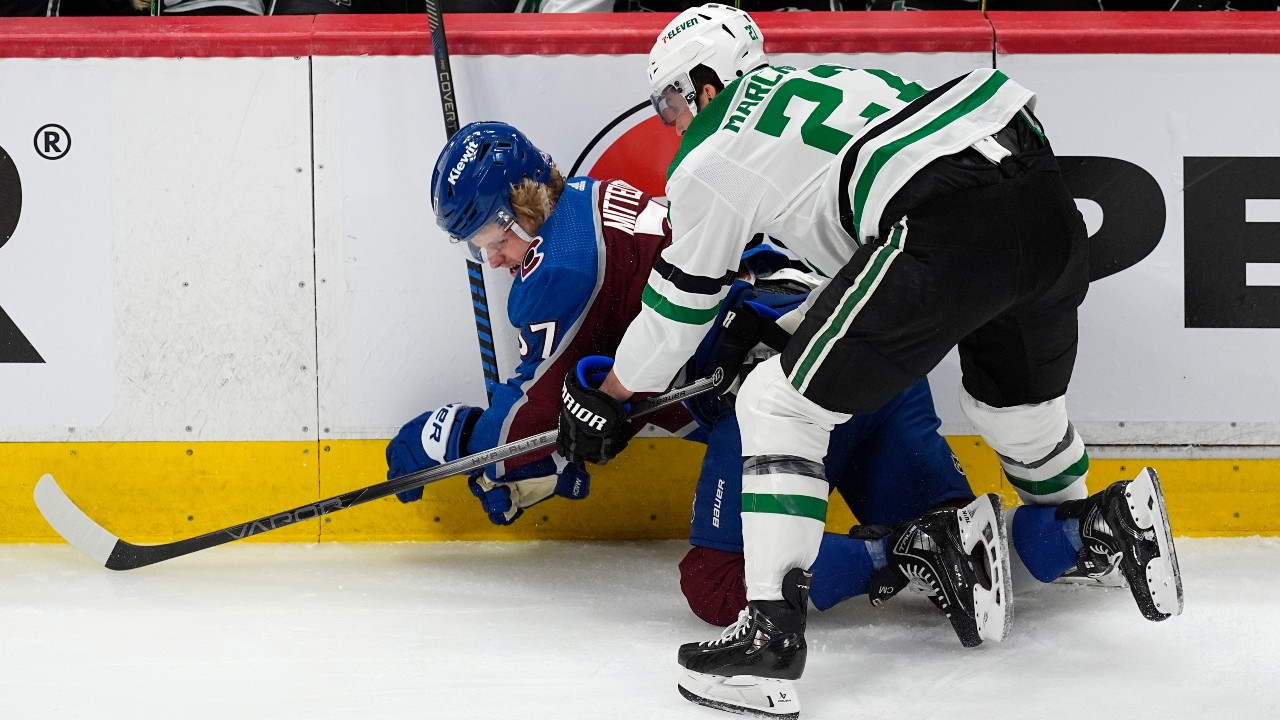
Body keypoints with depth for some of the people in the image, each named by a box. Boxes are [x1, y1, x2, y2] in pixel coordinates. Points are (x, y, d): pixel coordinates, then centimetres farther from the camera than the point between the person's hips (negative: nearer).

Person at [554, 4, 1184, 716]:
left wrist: (604, 395, 36)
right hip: (1050, 203, 8)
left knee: (780, 404, 3)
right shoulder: (827, 80, 32)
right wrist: (798, 322, 49)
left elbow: (680, 305, 21)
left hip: (951, 232, -7)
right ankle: (1090, 528, 50)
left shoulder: (708, 161, 12)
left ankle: (772, 631, -3)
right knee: (1015, 397, 34)